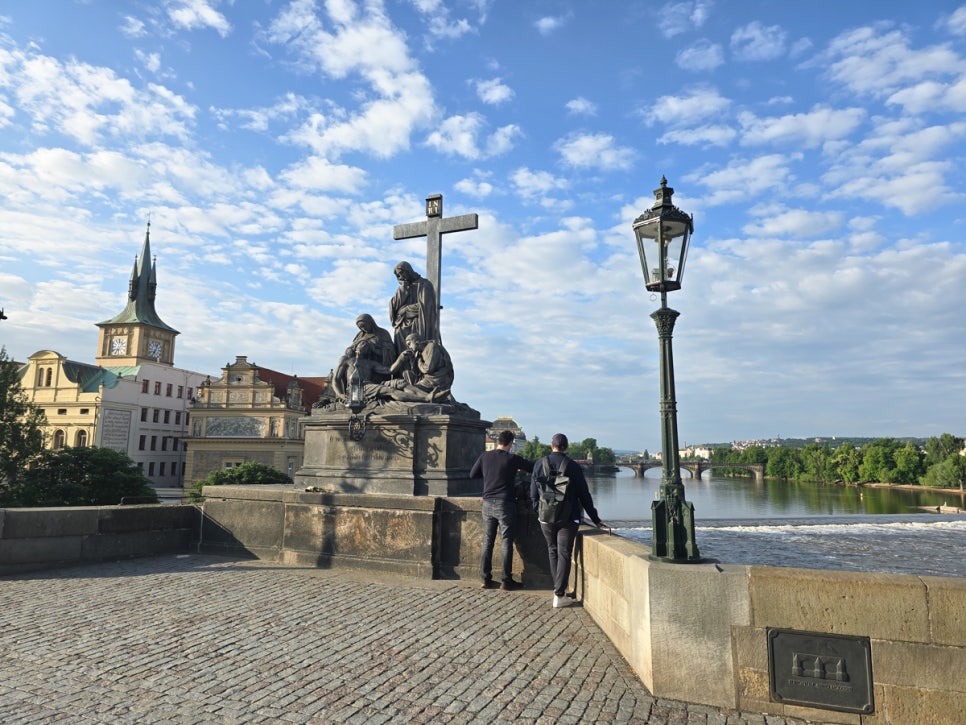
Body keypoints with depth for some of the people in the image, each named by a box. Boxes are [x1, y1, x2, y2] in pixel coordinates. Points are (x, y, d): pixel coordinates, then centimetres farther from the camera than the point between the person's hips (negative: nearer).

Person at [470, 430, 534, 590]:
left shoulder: (485, 456, 1)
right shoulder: (512, 459, -9)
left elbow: (472, 474, 11)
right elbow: (534, 467, -3)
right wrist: (519, 468, 17)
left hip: (488, 503, 4)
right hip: (505, 504, -4)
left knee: (487, 541, 10)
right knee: (506, 542, 2)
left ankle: (486, 579, 14)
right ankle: (506, 580, 7)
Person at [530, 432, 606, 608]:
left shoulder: (539, 464, 0)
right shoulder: (573, 467, -5)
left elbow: (533, 493, 4)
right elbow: (584, 495, -1)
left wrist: (537, 511, 18)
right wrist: (595, 519, 7)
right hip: (568, 518, -2)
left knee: (553, 552, 17)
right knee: (564, 554, 1)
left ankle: (558, 588, 24)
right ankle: (559, 595, -2)